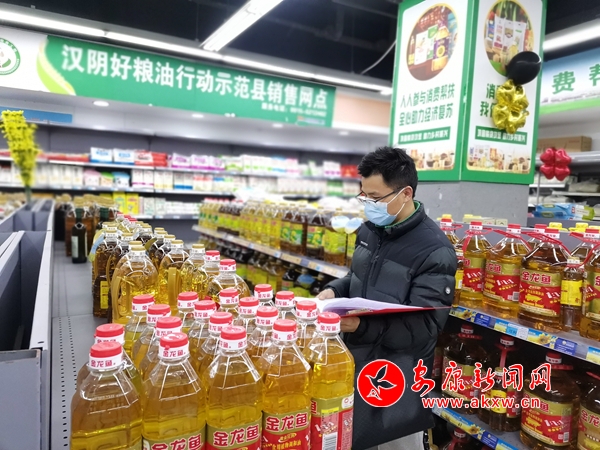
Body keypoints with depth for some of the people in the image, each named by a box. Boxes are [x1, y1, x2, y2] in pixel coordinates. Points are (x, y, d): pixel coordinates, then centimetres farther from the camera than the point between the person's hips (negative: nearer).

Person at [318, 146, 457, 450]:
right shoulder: (369, 230, 1)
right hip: (355, 361, 7)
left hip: (398, 378, -6)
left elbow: (423, 329, -23)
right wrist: (334, 291, -5)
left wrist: (362, 326, -35)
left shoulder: (435, 252, -21)